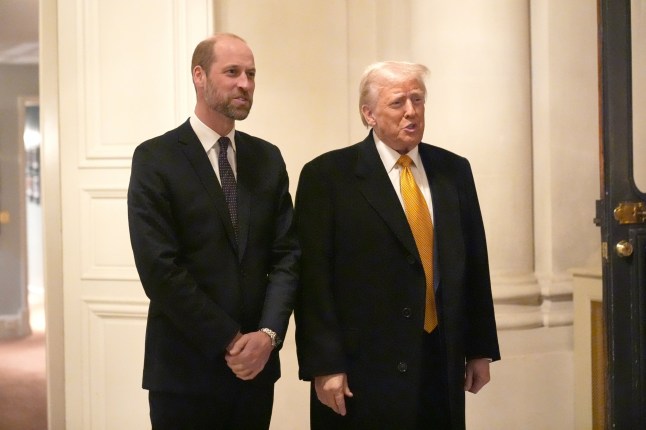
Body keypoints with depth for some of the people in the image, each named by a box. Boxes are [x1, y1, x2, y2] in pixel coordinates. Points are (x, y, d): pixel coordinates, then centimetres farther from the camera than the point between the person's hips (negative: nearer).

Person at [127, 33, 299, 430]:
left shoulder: (268, 158, 8)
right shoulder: (155, 158, -7)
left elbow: (287, 253, 4)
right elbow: (160, 268, -14)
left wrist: (268, 333, -10)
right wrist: (229, 341, -13)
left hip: (256, 364, 4)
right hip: (185, 368, -4)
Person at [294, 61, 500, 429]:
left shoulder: (453, 171, 8)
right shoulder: (327, 175, -5)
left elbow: (474, 264, 11)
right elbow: (315, 280, -8)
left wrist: (480, 349, 9)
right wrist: (323, 366, -12)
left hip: (443, 363, 4)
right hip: (364, 369, -4)